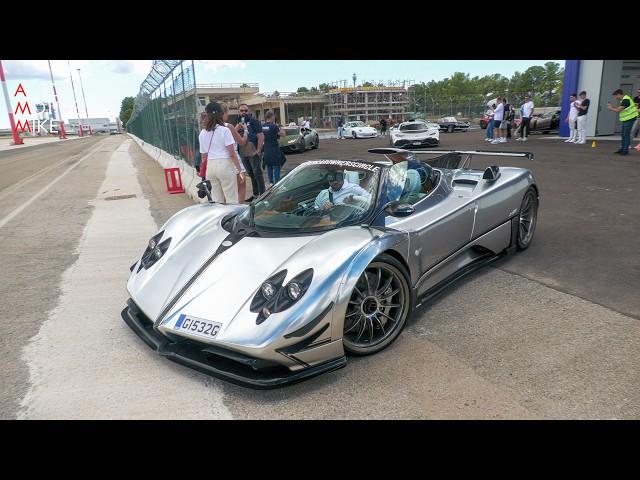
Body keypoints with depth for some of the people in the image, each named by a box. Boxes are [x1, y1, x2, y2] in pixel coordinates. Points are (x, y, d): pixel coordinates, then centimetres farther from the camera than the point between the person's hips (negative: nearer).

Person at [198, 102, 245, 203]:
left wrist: (204, 173, 22)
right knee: (231, 200, 1)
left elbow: (204, 156, 13)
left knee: (216, 201, 10)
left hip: (210, 166, 5)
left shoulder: (203, 133, 9)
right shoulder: (224, 130, -4)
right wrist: (239, 171, -3)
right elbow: (232, 154, -8)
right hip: (225, 165, -5)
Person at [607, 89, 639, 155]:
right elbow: (619, 108, 14)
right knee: (623, 134, 13)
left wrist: (610, 108, -6)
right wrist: (612, 106, 5)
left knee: (626, 134, -8)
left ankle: (626, 150, -4)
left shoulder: (626, 100, -19)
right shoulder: (623, 100, 11)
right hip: (625, 119, 10)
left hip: (630, 119, -10)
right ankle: (622, 149, 20)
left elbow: (618, 110, -21)